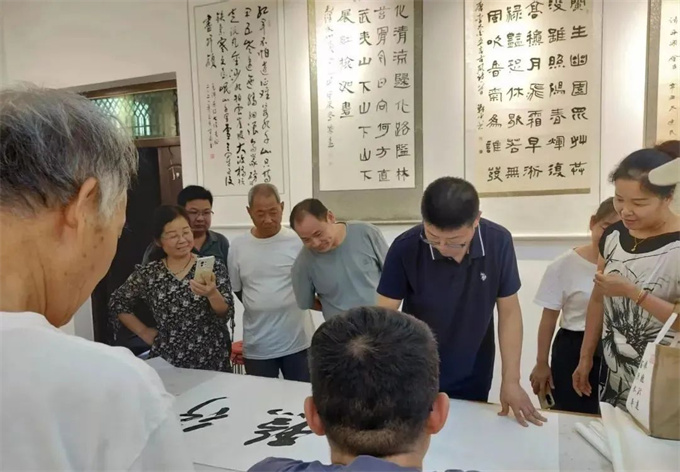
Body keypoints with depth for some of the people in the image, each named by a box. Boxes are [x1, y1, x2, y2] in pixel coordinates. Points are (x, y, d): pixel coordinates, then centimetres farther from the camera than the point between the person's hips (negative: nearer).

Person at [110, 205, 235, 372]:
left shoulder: (213, 266, -6)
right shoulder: (148, 274, -2)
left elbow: (226, 314, -10)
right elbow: (117, 303, 12)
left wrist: (213, 294, -29)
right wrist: (144, 332, 5)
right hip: (167, 361, 1)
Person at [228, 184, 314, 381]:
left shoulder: (298, 241, -8)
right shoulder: (237, 246, -1)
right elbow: (235, 290, 9)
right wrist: (261, 309, 3)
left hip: (297, 341, -1)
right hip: (257, 346, 2)